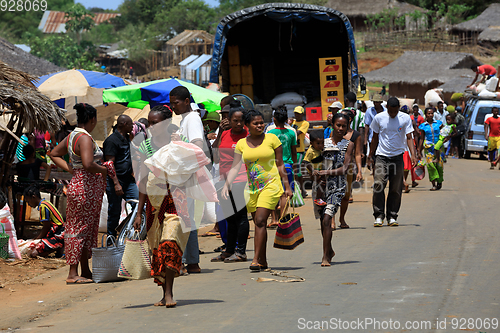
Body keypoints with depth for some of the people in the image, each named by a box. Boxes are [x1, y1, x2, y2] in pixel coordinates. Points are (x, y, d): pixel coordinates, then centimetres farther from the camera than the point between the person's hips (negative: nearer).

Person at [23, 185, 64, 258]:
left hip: (58, 238, -10)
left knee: (34, 253, -21)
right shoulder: (46, 203, 16)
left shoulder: (43, 206, -15)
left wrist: (37, 239, -3)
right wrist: (36, 238, 13)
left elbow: (46, 227, -15)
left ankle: (57, 249, -10)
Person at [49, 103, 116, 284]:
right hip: (86, 189, -10)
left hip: (78, 185, 10)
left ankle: (85, 271, 21)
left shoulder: (72, 136, 11)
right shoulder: (85, 138, -18)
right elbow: (88, 164, -31)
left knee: (87, 229, 15)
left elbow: (54, 154, 23)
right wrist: (104, 170, -13)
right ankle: (73, 274, -2)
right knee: (80, 229, -5)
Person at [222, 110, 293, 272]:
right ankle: (263, 261, 15)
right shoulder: (241, 144, 6)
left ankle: (256, 260, -18)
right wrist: (227, 184, -14)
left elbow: (280, 164, 5)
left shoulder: (272, 139, 1)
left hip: (270, 185, -4)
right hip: (252, 187, 4)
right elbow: (235, 168, 2)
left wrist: (287, 187, 4)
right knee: (258, 223, 7)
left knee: (260, 221, -16)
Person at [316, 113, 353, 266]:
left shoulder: (348, 145, 2)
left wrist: (329, 172, -20)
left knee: (326, 220, -17)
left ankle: (326, 256, -14)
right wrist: (315, 171, -10)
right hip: (322, 185, 4)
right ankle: (329, 251, 34)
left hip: (338, 186, -3)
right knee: (322, 221, 11)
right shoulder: (323, 142, 9)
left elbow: (344, 168, -7)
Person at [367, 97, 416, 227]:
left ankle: (392, 217, 12)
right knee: (378, 186, -13)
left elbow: (409, 138, -3)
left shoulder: (405, 118, -2)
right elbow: (375, 138, 10)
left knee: (396, 189, 3)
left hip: (397, 157, 0)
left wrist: (413, 154, -16)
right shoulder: (379, 118, 0)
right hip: (381, 156, 0)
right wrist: (370, 156, 11)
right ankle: (379, 216, -6)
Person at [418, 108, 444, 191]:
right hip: (428, 147, -1)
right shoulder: (423, 126, 6)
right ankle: (434, 184, -11)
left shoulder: (439, 123, 7)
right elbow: (422, 139, 11)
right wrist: (419, 151, 10)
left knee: (439, 164, -4)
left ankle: (439, 181, 16)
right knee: (430, 164, -12)